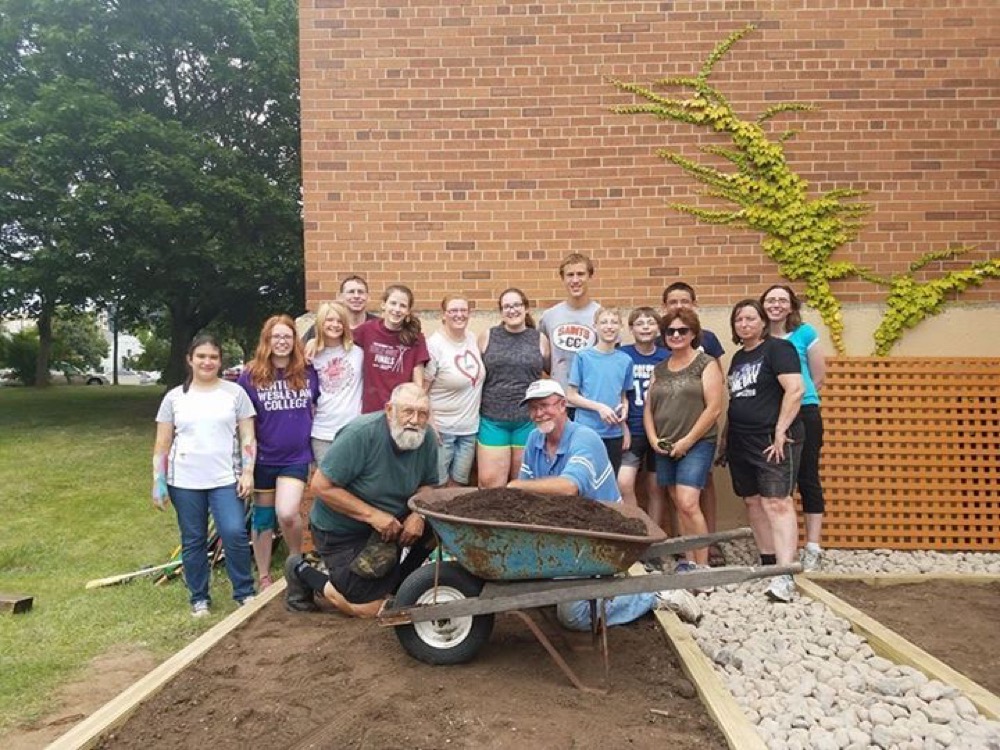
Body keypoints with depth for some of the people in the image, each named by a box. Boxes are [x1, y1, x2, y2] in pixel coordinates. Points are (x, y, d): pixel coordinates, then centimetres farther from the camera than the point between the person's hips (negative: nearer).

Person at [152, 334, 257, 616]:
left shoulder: (235, 393, 3)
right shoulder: (174, 397, 6)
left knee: (235, 533, -11)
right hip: (185, 482, 2)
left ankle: (245, 592, 8)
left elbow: (247, 437, 3)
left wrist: (248, 473, -6)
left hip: (225, 479, -1)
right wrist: (158, 482, 1)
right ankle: (199, 598, 23)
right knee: (193, 541, 9)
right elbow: (162, 445, 7)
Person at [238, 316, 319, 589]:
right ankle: (264, 577, 27)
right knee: (263, 517, 11)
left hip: (296, 457, 0)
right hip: (263, 457, 0)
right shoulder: (251, 376, -6)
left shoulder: (308, 373, -1)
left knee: (287, 513, -17)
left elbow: (318, 407, 13)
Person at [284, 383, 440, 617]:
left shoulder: (427, 441, -11)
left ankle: (398, 580, 10)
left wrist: (419, 514, -19)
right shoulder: (361, 434, -28)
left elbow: (428, 484, 3)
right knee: (368, 608, -10)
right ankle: (302, 571, 13)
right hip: (341, 530, -6)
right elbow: (321, 486, -26)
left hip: (391, 521, 6)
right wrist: (372, 514, -29)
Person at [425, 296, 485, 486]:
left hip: (470, 427, 6)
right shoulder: (434, 345, -15)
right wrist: (429, 424, -16)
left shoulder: (473, 338, 3)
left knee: (459, 482, 15)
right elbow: (421, 390, -14)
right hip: (442, 427, -6)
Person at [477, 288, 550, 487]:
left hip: (529, 420, 0)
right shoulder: (487, 336, 3)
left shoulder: (540, 339, 4)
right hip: (493, 420, 0)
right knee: (490, 483, -2)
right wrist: (475, 411, 6)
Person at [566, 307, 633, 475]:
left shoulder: (625, 360, 6)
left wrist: (625, 408, -6)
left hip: (614, 433, 3)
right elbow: (571, 396, -4)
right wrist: (599, 407, -16)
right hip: (586, 431, -3)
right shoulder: (583, 357, -3)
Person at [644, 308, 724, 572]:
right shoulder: (660, 369, 14)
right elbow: (648, 408, 14)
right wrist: (653, 439, -1)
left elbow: (714, 408, -10)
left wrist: (687, 441, -13)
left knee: (688, 503, -16)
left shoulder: (706, 364, -2)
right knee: (679, 506, 10)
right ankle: (689, 559, 19)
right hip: (665, 448, 6)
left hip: (697, 444, -6)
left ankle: (702, 565, -6)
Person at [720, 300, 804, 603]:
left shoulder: (777, 349, -5)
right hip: (741, 441, 8)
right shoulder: (738, 358, 18)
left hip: (772, 440, -8)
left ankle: (784, 575, -15)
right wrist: (726, 435, 19)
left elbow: (795, 390, -15)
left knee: (776, 503, -13)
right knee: (753, 502, 9)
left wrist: (780, 432, -18)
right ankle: (768, 563, 19)